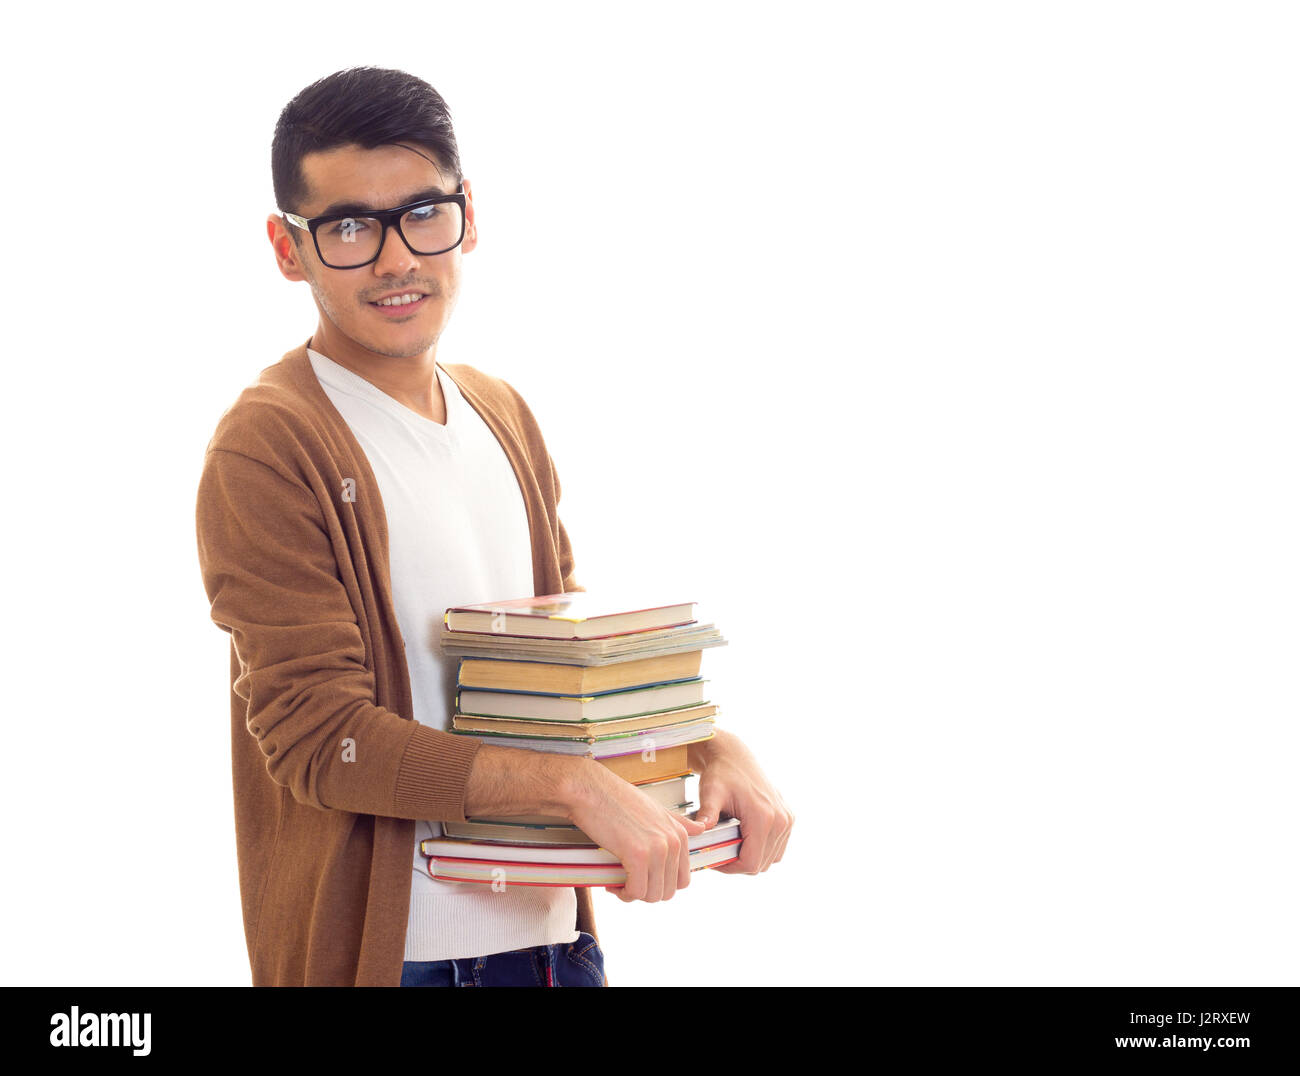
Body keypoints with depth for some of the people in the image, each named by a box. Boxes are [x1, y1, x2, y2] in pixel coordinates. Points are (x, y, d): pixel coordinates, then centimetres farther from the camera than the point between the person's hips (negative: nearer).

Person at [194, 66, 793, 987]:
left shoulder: (504, 418, 11)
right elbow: (318, 737, -18)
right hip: (385, 949, -6)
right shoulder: (269, 448, -12)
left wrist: (711, 745, -2)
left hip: (552, 931, 7)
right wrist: (574, 784, -23)